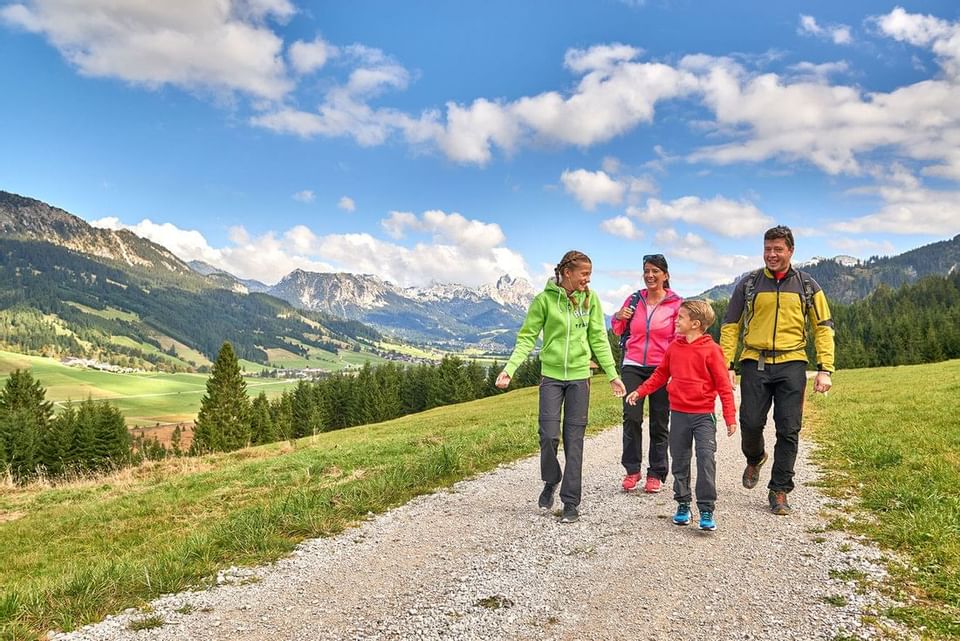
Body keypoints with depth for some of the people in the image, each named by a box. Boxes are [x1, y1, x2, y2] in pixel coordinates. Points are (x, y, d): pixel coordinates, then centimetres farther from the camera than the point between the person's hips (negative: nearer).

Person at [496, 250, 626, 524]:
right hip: (551, 375, -1)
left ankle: (571, 503, 12)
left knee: (574, 440, 3)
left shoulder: (590, 299, 1)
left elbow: (598, 339, 6)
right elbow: (527, 337, -4)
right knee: (549, 435, -6)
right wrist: (509, 368, -14)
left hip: (579, 376, 2)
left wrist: (612, 375, 5)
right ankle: (551, 481, 24)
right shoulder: (544, 299, -6)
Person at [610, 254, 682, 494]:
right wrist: (619, 318, -4)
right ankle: (632, 470, 6)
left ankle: (656, 474, 17)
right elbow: (618, 330, 18)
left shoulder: (676, 304, -2)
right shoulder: (634, 299, 6)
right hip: (633, 366, 2)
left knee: (659, 423, 5)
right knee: (631, 417, -8)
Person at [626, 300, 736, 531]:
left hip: (704, 415, -4)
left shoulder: (711, 350, -9)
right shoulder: (674, 347, 5)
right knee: (680, 461, 11)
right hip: (678, 414, 5)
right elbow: (661, 374, 17)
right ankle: (682, 504, 25)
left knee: (706, 459, -11)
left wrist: (730, 417, -8)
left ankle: (706, 509, -2)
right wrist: (640, 391, 11)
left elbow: (723, 385, -7)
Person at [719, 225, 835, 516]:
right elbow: (730, 326, 7)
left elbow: (823, 328, 8)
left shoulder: (807, 286, 7)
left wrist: (825, 369, -2)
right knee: (751, 423, -3)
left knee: (788, 430, -1)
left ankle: (779, 491, 10)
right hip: (755, 363, 0)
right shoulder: (748, 284, 6)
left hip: (791, 364, 0)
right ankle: (755, 458, 32)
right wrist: (726, 365, -2)